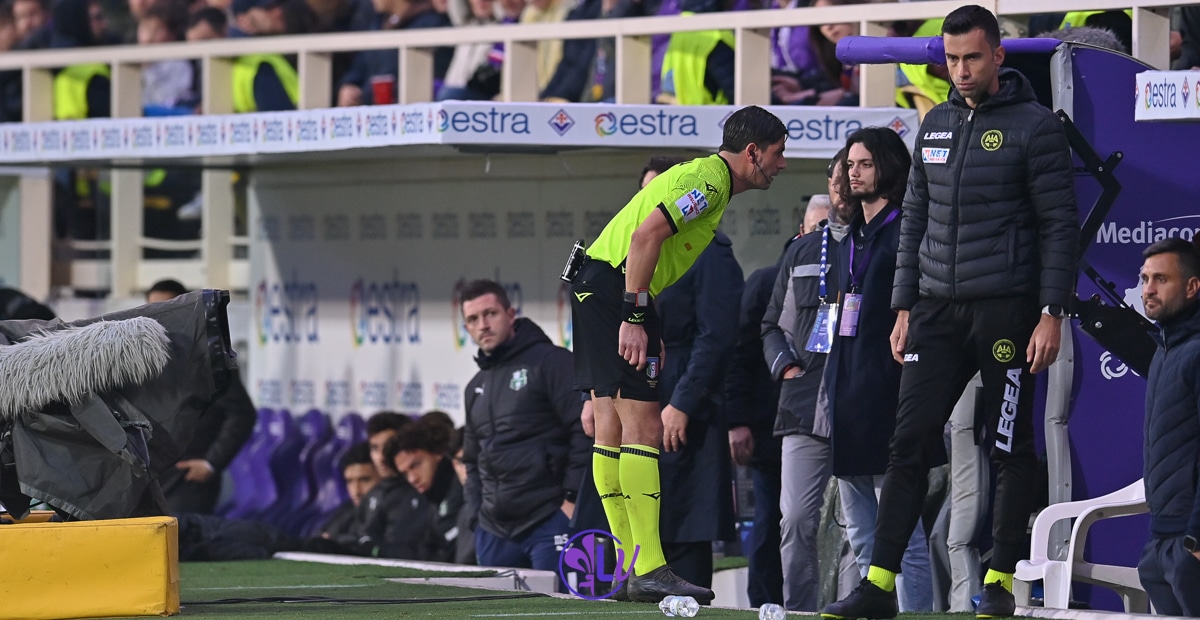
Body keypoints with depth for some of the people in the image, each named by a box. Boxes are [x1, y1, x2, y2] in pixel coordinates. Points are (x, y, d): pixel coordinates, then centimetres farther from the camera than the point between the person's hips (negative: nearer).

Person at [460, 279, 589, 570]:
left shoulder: (550, 361, -3)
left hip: (550, 522, -8)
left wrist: (573, 499, -16)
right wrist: (476, 512, 15)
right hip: (494, 531, 8)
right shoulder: (476, 387, 21)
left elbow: (585, 430, -11)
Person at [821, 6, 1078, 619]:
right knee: (909, 443, -2)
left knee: (1010, 448, 1)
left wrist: (1052, 313, -11)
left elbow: (1060, 224, -5)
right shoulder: (935, 125, 14)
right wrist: (904, 306, 13)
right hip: (937, 312, 5)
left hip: (1006, 309, -5)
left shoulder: (1034, 126, -3)